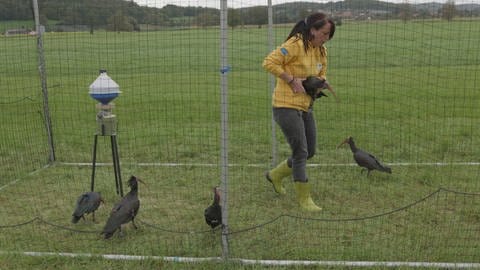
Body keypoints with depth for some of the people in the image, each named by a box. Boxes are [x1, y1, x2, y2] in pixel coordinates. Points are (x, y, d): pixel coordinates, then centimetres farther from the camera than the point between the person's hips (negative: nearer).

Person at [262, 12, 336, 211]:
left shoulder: (321, 50, 10)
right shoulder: (295, 44, -16)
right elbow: (269, 62, -21)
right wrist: (292, 79, -21)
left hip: (306, 107, 9)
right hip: (287, 106, -9)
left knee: (309, 152, 14)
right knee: (300, 152, -6)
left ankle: (275, 175, 34)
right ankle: (304, 199, 8)